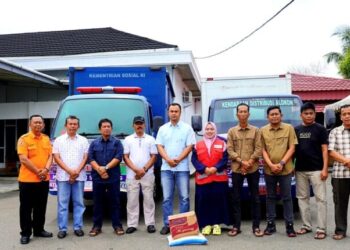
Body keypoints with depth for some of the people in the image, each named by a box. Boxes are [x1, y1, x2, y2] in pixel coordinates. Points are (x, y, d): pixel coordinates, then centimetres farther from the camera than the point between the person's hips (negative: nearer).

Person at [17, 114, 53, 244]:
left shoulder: (46, 139, 11)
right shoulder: (24, 139, -7)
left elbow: (50, 156, 8)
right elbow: (23, 159, -14)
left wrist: (46, 169, -10)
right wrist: (38, 171, -14)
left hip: (44, 179, 5)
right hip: (27, 179, -5)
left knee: (41, 207, 13)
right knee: (26, 208, 3)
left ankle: (39, 230, 25)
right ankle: (25, 233, 12)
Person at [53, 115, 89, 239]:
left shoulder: (83, 140, 9)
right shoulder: (59, 140, 6)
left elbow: (85, 158, 4)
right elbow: (56, 158, -1)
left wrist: (77, 171, -9)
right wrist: (69, 171, -12)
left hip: (79, 176, 1)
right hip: (63, 176, -1)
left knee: (79, 203, 4)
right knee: (62, 203, 1)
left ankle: (78, 227, 12)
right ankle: (62, 228, 7)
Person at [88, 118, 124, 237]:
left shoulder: (117, 142, 7)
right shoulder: (94, 143, 12)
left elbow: (118, 157, -5)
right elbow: (90, 158, 2)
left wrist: (106, 167, -15)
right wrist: (99, 170, -12)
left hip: (113, 177, -2)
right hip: (97, 178, 2)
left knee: (115, 202, 2)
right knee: (97, 202, 6)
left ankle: (117, 225, 9)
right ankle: (96, 226, 14)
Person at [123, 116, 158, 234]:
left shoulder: (150, 139, 8)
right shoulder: (128, 139, 8)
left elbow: (153, 157, 3)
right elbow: (125, 157, 3)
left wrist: (144, 169, -9)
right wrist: (136, 170, -10)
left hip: (148, 175, 0)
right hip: (132, 175, 1)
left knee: (148, 199, 3)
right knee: (132, 200, 3)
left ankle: (150, 223, 9)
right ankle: (132, 224, 9)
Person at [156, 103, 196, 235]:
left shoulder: (187, 128, 3)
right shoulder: (163, 129, 10)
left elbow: (189, 146, -3)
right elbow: (159, 146, 4)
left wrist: (178, 159, -14)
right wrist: (168, 159, -12)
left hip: (182, 168, -2)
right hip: (166, 168, 2)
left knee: (184, 197, 2)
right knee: (167, 198, 5)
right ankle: (167, 224, 12)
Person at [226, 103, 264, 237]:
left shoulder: (255, 130, 5)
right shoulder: (232, 131, 7)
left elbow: (258, 149, -1)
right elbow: (230, 150, 0)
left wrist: (250, 162, -13)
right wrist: (242, 162, -12)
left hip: (253, 169, 0)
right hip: (236, 169, 1)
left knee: (255, 198, 5)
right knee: (236, 198, 4)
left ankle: (256, 226, 13)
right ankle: (236, 226, 13)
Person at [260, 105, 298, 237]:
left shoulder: (289, 128, 2)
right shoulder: (263, 130, 5)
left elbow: (292, 148, -1)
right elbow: (263, 150, 2)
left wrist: (281, 163, -11)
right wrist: (271, 165, -10)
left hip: (285, 169, -1)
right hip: (269, 170, 1)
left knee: (287, 197, 4)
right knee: (270, 197, 9)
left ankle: (289, 225, 11)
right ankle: (270, 224, 17)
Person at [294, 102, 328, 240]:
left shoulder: (320, 129, -1)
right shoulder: (296, 130, 9)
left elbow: (324, 149, -4)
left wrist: (325, 168, -11)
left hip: (316, 169, -4)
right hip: (300, 170, 4)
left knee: (320, 198, -2)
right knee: (302, 198, 9)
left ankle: (321, 229, 2)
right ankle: (306, 225, 20)